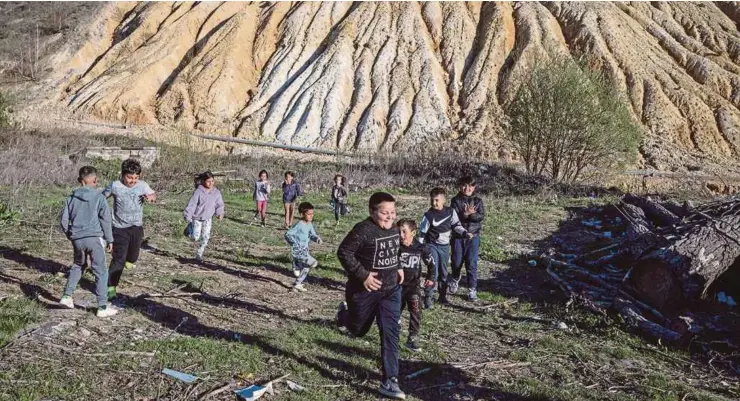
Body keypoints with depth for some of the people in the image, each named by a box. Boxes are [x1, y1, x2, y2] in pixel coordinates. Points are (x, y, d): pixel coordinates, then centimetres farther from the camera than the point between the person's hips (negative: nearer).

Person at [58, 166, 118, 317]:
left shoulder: (71, 198, 8)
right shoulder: (99, 197, -3)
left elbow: (63, 221, 9)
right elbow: (105, 219, -5)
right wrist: (109, 239, 3)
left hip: (77, 239, 4)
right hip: (94, 238, -4)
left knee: (77, 266, 28)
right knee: (100, 271, 1)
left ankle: (67, 296, 25)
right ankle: (103, 307, 2)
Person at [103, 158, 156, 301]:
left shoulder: (142, 185, -4)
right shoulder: (115, 186, -10)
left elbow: (153, 195, 11)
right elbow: (102, 197, 5)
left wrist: (150, 197, -13)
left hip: (137, 227, 3)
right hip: (120, 228, -3)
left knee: (133, 256, 18)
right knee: (118, 259, -9)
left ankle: (130, 260, 54)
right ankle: (111, 287, -2)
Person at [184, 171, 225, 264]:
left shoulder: (216, 192, -5)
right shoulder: (198, 192, -17)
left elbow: (219, 205, 5)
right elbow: (191, 205, -14)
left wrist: (219, 214, -12)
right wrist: (188, 217, -14)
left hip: (208, 219, 3)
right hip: (197, 218, -3)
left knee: (205, 237, 0)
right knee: (195, 237, -8)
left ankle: (199, 255, 16)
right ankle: (191, 232, 28)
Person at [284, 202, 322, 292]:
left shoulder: (310, 224, 5)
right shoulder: (299, 225, -19)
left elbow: (312, 235, 14)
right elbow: (287, 235, -21)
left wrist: (317, 238, -8)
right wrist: (295, 244, -28)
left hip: (305, 250, 9)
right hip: (298, 251, -9)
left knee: (305, 268, 19)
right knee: (314, 263, -20)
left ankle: (297, 285, 35)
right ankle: (296, 266, -1)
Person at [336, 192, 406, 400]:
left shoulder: (394, 229, 3)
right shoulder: (363, 230, -22)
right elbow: (344, 252, -21)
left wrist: (397, 268, 8)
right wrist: (362, 275, -25)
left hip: (391, 290, 5)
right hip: (365, 290, -5)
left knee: (391, 334, -1)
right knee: (358, 330, 16)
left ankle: (389, 381, 6)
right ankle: (344, 313, 51)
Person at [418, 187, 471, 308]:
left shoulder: (451, 212, -5)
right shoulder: (428, 215, -13)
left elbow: (456, 225, 8)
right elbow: (422, 233, -7)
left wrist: (464, 232, -9)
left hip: (445, 246, 3)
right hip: (432, 246, -3)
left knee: (443, 272, 14)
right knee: (433, 272, -10)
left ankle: (443, 296, 27)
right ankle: (428, 297, 0)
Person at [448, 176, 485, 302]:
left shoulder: (477, 201, 4)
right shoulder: (456, 200, 0)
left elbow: (481, 217, -8)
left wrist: (471, 214, -24)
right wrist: (465, 214, -25)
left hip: (473, 236, 0)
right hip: (458, 236, 0)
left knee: (472, 263, -3)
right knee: (457, 261, 10)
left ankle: (472, 290, 4)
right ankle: (454, 280, 40)